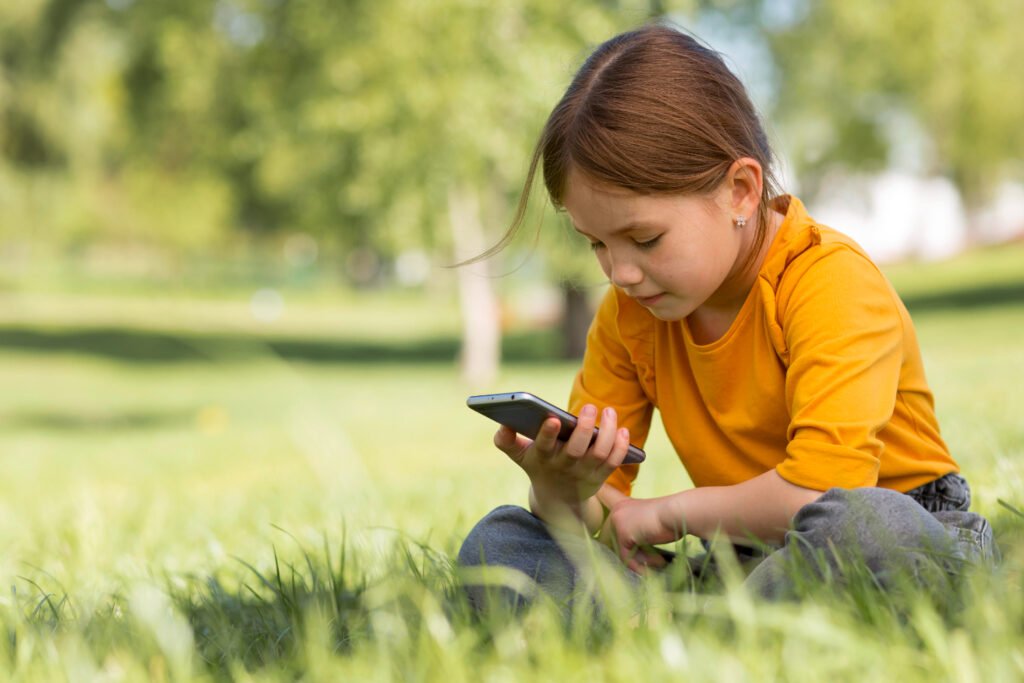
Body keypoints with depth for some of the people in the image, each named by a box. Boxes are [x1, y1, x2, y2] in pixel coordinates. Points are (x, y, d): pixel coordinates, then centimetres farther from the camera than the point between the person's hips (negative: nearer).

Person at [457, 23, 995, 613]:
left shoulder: (832, 282, -18)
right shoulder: (630, 311, 4)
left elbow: (826, 487, -31)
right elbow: (599, 495, 6)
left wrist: (674, 511, -16)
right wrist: (562, 492, -20)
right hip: (739, 559, 6)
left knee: (866, 522, -44)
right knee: (496, 543, -10)